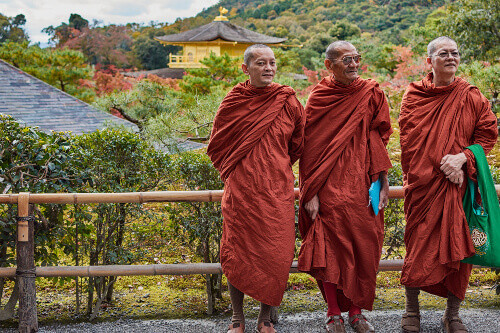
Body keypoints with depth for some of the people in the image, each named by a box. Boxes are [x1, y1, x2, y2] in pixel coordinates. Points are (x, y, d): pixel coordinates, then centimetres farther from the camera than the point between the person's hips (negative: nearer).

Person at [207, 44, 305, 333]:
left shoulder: (289, 102, 1)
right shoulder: (233, 102, 0)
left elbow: (297, 146, 13)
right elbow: (217, 145, 13)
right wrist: (233, 171, 10)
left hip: (277, 190, 0)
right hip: (240, 190, 0)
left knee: (275, 254, 0)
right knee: (236, 254, 3)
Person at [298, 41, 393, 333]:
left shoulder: (371, 94, 4)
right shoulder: (319, 97, -1)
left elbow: (380, 140, 6)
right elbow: (310, 146, -2)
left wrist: (383, 182, 0)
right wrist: (311, 192, -7)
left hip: (361, 185, 2)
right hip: (329, 186, -2)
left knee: (361, 245, 5)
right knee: (330, 247, -1)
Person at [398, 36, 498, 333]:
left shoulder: (470, 96, 5)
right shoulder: (414, 95, 3)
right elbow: (411, 139, -3)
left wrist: (462, 157, -13)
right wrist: (442, 165, -12)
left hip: (457, 183, 1)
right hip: (422, 183, -1)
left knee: (457, 245, 1)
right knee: (418, 243, 2)